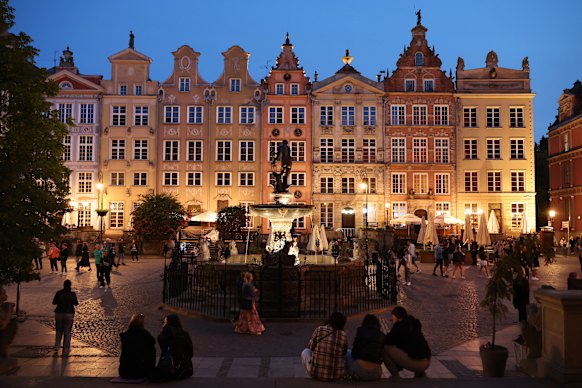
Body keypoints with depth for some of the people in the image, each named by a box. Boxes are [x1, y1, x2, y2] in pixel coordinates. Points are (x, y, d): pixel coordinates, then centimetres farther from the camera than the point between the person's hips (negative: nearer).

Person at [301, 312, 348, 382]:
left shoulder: (319, 330, -8)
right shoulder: (344, 335, -5)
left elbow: (310, 347, 5)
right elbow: (343, 352, 9)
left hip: (316, 372, -1)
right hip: (337, 375, 1)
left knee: (305, 351, 29)